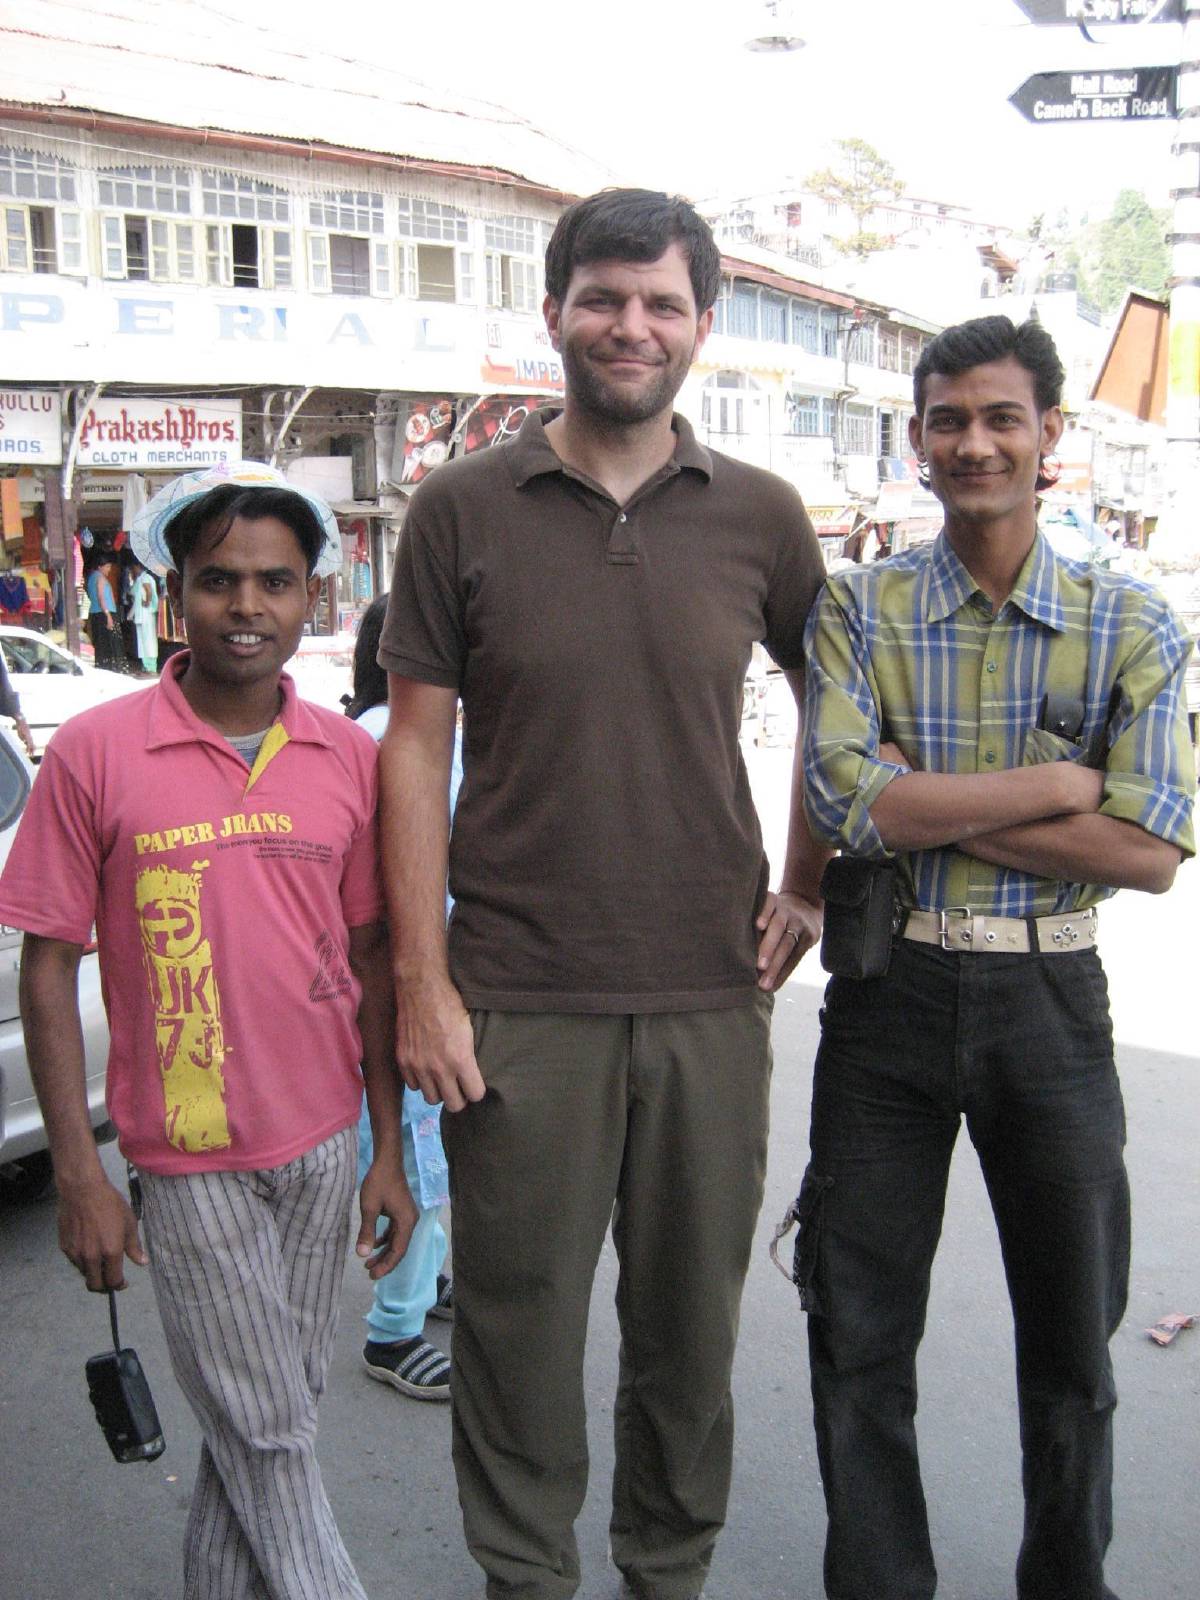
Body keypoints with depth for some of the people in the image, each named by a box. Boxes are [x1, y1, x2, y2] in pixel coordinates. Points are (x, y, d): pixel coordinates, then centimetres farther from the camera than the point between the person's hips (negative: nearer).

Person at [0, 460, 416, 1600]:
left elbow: (369, 958, 7)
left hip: (323, 1143, 4)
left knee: (268, 1413, 16)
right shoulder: (94, 754, -9)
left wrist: (388, 1151, 7)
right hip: (189, 1160, -3)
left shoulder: (349, 757, 1)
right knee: (264, 1434, 6)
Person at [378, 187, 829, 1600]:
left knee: (692, 1319, 15)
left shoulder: (759, 516, 3)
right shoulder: (462, 508, -1)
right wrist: (420, 981, -6)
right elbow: (415, 747, -2)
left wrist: (806, 886, 10)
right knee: (517, 1315, 10)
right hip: (518, 1002, -1)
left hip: (712, 994, 2)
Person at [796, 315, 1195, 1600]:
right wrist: (1059, 785, -14)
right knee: (859, 1332, 10)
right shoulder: (858, 610, -1)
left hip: (1048, 999, 1)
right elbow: (848, 806, -16)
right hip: (890, 997, 0)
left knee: (1072, 1332, 16)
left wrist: (928, 808, -15)